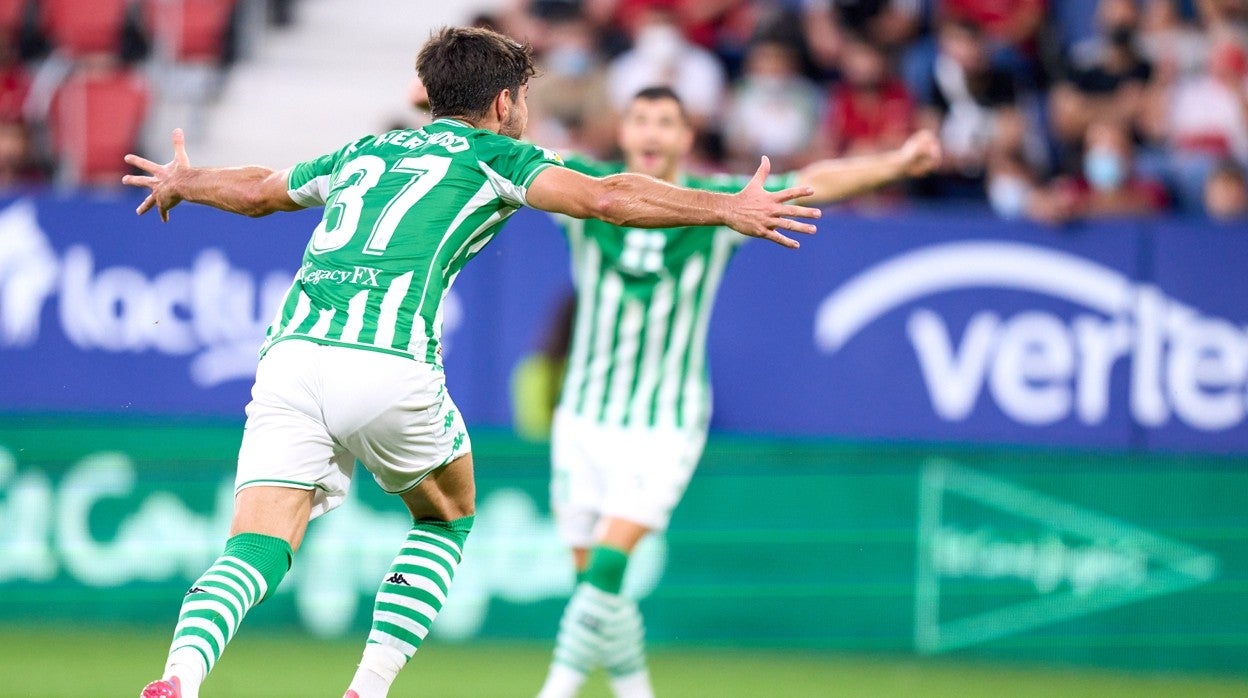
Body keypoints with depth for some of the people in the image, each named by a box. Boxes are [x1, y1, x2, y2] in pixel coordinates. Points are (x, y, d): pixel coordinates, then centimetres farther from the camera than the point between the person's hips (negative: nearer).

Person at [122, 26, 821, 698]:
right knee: (446, 520, 23)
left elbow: (255, 190, 46)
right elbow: (605, 198, 1)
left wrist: (181, 183, 66)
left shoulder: (364, 152, 31)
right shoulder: (493, 155, 16)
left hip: (289, 353, 4)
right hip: (389, 362, -4)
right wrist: (728, 208, 6)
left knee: (256, 550, -5)